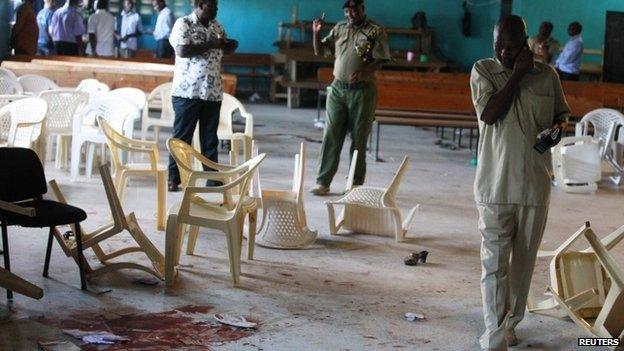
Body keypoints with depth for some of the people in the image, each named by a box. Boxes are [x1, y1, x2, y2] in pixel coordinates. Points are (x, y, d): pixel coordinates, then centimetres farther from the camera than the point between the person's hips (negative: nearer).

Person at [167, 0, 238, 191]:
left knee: (210, 139, 9)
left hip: (213, 92, 6)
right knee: (182, 137, 0)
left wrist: (230, 45, 1)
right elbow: (182, 50, -20)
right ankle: (173, 179, 6)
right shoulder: (183, 24, -7)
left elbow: (224, 49, 24)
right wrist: (210, 45, -18)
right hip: (187, 91, -6)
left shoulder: (216, 26, 13)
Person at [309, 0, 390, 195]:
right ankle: (323, 182, 3)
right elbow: (319, 51, 13)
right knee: (331, 136, 0)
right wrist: (316, 33, -5)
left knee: (359, 139, 3)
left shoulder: (376, 32, -2)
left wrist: (363, 72, -28)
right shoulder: (339, 29, 11)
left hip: (362, 91, -3)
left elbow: (380, 60, -10)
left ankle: (356, 184, 12)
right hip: (338, 89, 3)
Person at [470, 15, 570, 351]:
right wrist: (518, 73, -12)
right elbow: (489, 114, -14)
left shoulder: (547, 74, 5)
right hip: (495, 185, -3)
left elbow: (561, 113, 17)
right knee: (494, 262, -7)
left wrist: (556, 129, -6)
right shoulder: (483, 70, -1)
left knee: (524, 261, 11)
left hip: (535, 185, 3)